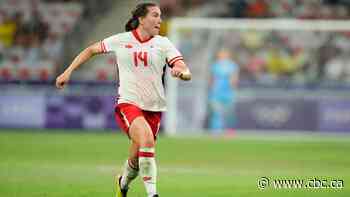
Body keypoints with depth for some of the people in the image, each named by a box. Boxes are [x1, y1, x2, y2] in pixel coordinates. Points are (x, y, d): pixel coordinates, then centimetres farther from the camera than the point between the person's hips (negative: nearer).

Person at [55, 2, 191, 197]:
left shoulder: (163, 44, 2)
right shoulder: (121, 40, 2)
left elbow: (187, 74, -7)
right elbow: (91, 50, 16)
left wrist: (182, 72, -31)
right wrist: (68, 71, 11)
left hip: (154, 108, 2)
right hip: (128, 103, -2)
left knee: (136, 159, 6)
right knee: (146, 139, -30)